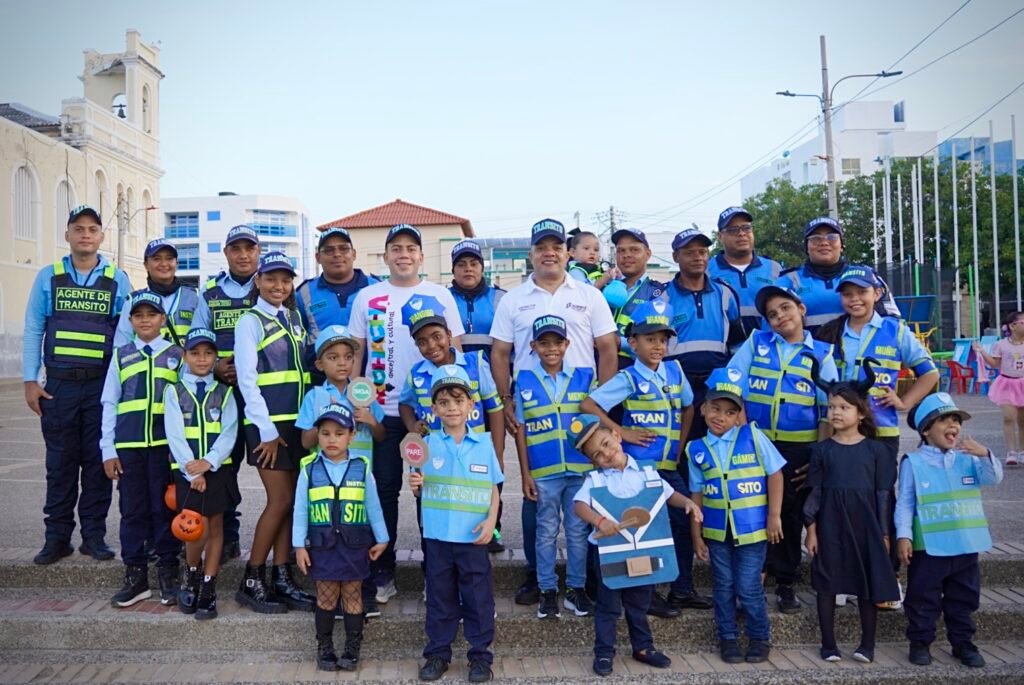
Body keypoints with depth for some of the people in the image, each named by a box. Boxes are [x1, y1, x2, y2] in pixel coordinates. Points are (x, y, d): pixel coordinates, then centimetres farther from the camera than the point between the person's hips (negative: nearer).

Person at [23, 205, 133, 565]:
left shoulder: (118, 280, 5)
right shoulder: (48, 278, 6)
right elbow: (33, 331, 7)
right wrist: (30, 381, 1)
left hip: (103, 386, 0)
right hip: (59, 385, 1)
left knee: (97, 462, 5)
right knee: (60, 464, 6)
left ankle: (94, 535, 15)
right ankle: (57, 537, 16)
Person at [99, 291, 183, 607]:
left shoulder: (177, 355, 6)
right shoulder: (120, 356, 11)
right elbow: (109, 404, 10)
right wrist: (108, 450, 4)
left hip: (166, 445, -2)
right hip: (128, 446, 2)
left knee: (165, 509, 4)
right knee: (132, 510, 6)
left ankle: (168, 573, 15)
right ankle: (135, 575, 16)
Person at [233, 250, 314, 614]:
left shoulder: (295, 318, 13)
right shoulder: (250, 321, -3)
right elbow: (247, 379, -9)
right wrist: (266, 430, -13)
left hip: (297, 420, 5)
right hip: (268, 423, -5)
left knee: (288, 500, 6)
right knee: (280, 500, -6)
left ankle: (282, 578, 14)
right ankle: (252, 581, 7)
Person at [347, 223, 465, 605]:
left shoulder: (440, 295, 4)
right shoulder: (367, 297, 6)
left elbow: (454, 350, 5)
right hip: (382, 409, 1)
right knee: (384, 489, 6)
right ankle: (382, 572, 17)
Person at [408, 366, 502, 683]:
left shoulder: (484, 442, 0)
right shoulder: (428, 443, 0)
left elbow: (493, 489, 4)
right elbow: (421, 490, 6)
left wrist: (491, 521, -7)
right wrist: (416, 485, -16)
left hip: (473, 537, 0)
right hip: (437, 536, 1)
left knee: (478, 597, 7)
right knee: (439, 597, 13)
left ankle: (480, 655, 21)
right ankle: (437, 653, 26)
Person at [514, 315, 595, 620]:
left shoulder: (584, 377, 2)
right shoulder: (524, 381, 1)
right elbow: (520, 429, 2)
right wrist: (525, 474, 0)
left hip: (581, 469, 1)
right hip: (543, 471, -1)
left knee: (578, 531, 9)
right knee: (547, 532, 9)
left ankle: (576, 589, 22)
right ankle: (548, 591, 20)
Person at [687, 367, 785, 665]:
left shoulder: (753, 437, -7)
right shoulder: (696, 449, 0)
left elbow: (775, 474, -4)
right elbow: (697, 495, 4)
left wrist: (774, 517, -6)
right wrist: (696, 534, 5)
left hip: (752, 527, -3)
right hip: (717, 530, 3)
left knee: (748, 587, 3)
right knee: (723, 587, 12)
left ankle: (760, 637, 24)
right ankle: (728, 638, 27)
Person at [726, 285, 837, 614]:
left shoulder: (821, 353, 5)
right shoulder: (755, 342, 6)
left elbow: (828, 409, 3)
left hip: (800, 448, 0)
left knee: (791, 515, 8)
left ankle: (786, 584, 22)